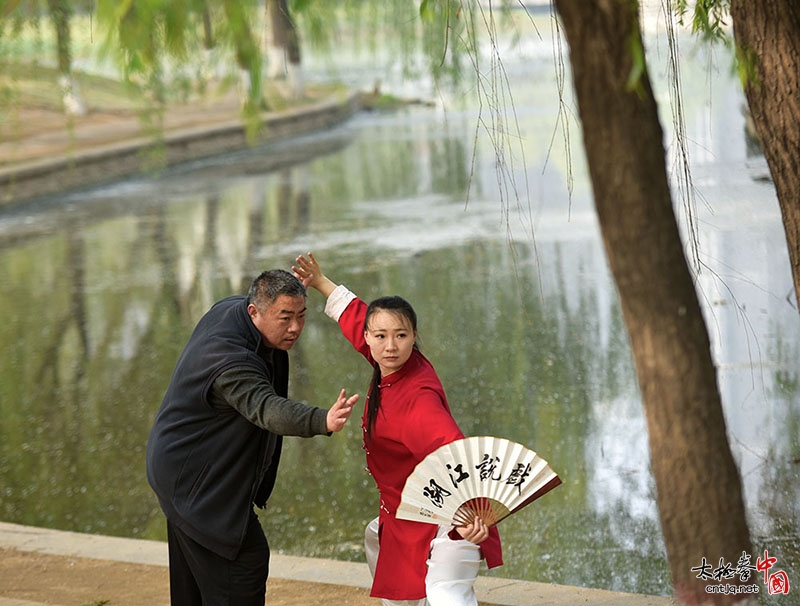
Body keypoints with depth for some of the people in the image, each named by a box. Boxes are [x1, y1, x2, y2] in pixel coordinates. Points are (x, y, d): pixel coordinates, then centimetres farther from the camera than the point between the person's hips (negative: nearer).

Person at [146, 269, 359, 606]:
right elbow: (265, 408, -53)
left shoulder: (228, 308, -4)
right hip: (197, 480, -10)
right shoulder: (231, 359, -35)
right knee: (245, 562, -12)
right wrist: (323, 422, -69)